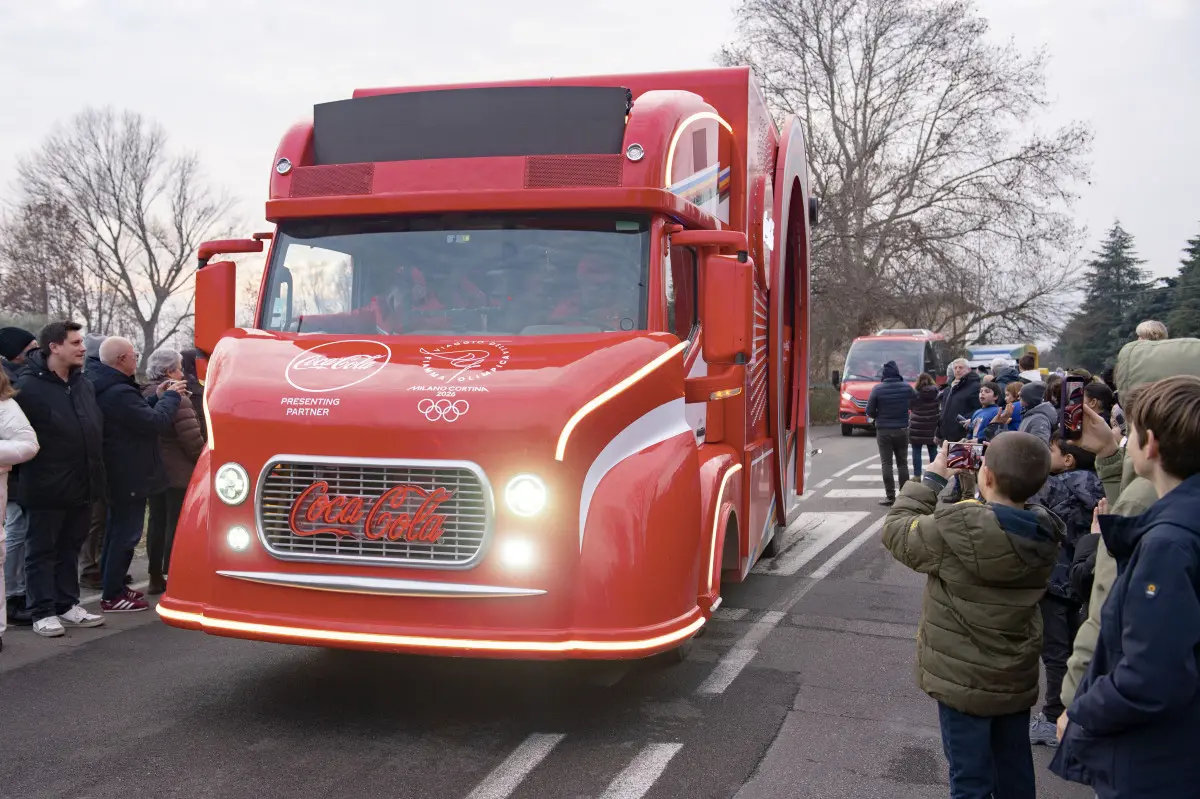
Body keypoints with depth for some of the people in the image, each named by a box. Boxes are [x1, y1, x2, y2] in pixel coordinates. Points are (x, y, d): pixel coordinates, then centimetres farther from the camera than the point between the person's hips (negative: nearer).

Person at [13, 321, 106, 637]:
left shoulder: (82, 384, 10)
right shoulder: (29, 386, -14)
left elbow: (97, 428, 18)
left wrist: (94, 473, 15)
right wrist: (34, 470, -12)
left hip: (81, 485, 7)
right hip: (46, 488, -7)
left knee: (70, 548, 16)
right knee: (42, 550, 5)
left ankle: (67, 605, 27)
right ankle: (43, 612, 12)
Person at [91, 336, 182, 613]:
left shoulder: (106, 388, 9)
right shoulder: (120, 393, -25)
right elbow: (157, 422, -24)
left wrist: (157, 398, 6)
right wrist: (171, 396, -10)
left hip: (117, 473, 11)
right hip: (130, 475, -11)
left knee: (117, 530, 20)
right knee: (126, 534, -4)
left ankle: (114, 585, 31)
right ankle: (112, 596, 1)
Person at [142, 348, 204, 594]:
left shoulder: (145, 395, 9)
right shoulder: (176, 397, -16)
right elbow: (191, 437, -20)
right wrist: (202, 459, -5)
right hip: (178, 472, -8)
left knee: (157, 522, 13)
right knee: (176, 524, -3)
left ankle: (156, 577, 19)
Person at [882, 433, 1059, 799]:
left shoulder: (955, 530, -26)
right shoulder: (1042, 533, -10)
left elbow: (896, 530, -10)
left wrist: (932, 478, -2)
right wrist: (968, 484, -2)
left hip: (964, 678, -5)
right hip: (1018, 676, 5)